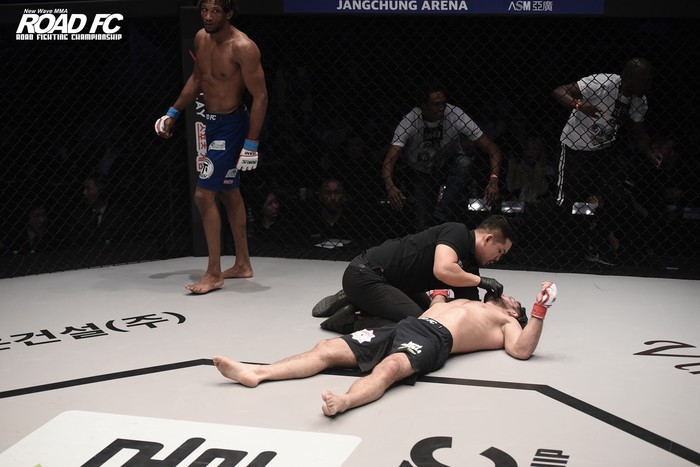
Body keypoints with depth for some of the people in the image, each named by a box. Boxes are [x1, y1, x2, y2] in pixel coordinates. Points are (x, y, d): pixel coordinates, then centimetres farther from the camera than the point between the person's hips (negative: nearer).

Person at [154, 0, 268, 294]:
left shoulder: (243, 47, -22)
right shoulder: (201, 39, 2)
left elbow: (260, 96, -21)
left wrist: (251, 144, -23)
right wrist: (174, 112, 18)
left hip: (231, 125, -9)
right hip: (210, 121, 9)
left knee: (204, 195, -11)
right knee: (229, 193, 16)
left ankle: (214, 273, -1)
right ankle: (242, 264, 28)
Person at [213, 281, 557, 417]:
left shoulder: (506, 323, 22)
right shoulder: (467, 303, 42)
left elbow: (521, 350, 3)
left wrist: (539, 311, -1)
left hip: (435, 339, -7)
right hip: (407, 325, 7)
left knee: (390, 367, -41)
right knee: (328, 349, -9)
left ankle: (342, 402, -67)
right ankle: (256, 373, -19)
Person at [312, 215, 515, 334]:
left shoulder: (469, 266, 13)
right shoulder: (457, 232, -12)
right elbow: (442, 270, -30)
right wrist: (480, 280, -15)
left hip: (385, 279, 10)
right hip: (364, 275, -10)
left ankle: (353, 302, 18)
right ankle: (351, 321, -8)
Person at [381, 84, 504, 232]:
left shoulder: (455, 115, -25)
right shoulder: (410, 122, -25)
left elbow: (492, 149, -25)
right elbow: (389, 159, -34)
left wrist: (494, 180, -42)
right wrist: (390, 186, -55)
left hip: (449, 167, 0)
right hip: (421, 173, 0)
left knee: (464, 162, -34)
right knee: (422, 226, -14)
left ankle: (439, 217, -28)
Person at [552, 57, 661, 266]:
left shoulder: (639, 101, -7)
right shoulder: (601, 84, -29)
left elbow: (638, 131, 6)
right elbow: (559, 92, -28)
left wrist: (649, 153, -13)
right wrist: (580, 105, -47)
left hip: (606, 149, 6)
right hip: (577, 149, -6)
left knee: (614, 199, -1)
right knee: (571, 200, -1)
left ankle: (597, 251, 15)